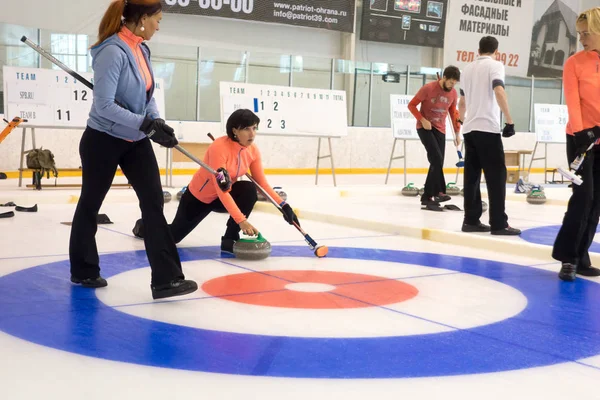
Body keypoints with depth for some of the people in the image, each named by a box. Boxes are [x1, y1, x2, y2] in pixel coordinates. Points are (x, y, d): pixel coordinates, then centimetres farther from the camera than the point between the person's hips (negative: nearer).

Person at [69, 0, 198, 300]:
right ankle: (83, 271, 29)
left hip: (135, 141, 7)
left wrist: (157, 122, -5)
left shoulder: (141, 50, 4)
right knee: (91, 204, 11)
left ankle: (165, 278, -4)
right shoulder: (113, 51, -22)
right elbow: (104, 105, -26)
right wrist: (146, 125, -27)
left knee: (154, 202, -4)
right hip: (103, 141, -7)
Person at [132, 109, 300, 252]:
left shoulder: (253, 150, -14)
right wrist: (241, 221, -45)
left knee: (249, 189, -27)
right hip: (198, 198, -5)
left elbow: (262, 183, -8)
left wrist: (283, 205, -20)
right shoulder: (219, 148, -35)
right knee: (172, 236, 11)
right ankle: (144, 225, 46)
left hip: (225, 196, 5)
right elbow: (221, 189, -39)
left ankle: (230, 239, -14)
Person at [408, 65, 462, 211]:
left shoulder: (453, 93, 3)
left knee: (437, 163, 2)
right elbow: (411, 105, -8)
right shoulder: (428, 89, -13)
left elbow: (453, 113, 16)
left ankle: (427, 197, 9)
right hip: (425, 128, -6)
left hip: (440, 130, 6)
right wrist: (422, 120, -19)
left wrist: (457, 132, 12)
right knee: (436, 158, -22)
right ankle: (439, 192, -20)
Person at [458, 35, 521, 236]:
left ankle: (471, 220, 7)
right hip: (487, 128, -7)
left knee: (472, 175, 8)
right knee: (496, 175, -5)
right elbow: (499, 92, -20)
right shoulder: (495, 65, -4)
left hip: (469, 129, 7)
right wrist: (510, 120, -17)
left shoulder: (468, 68, 17)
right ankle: (498, 223, -7)